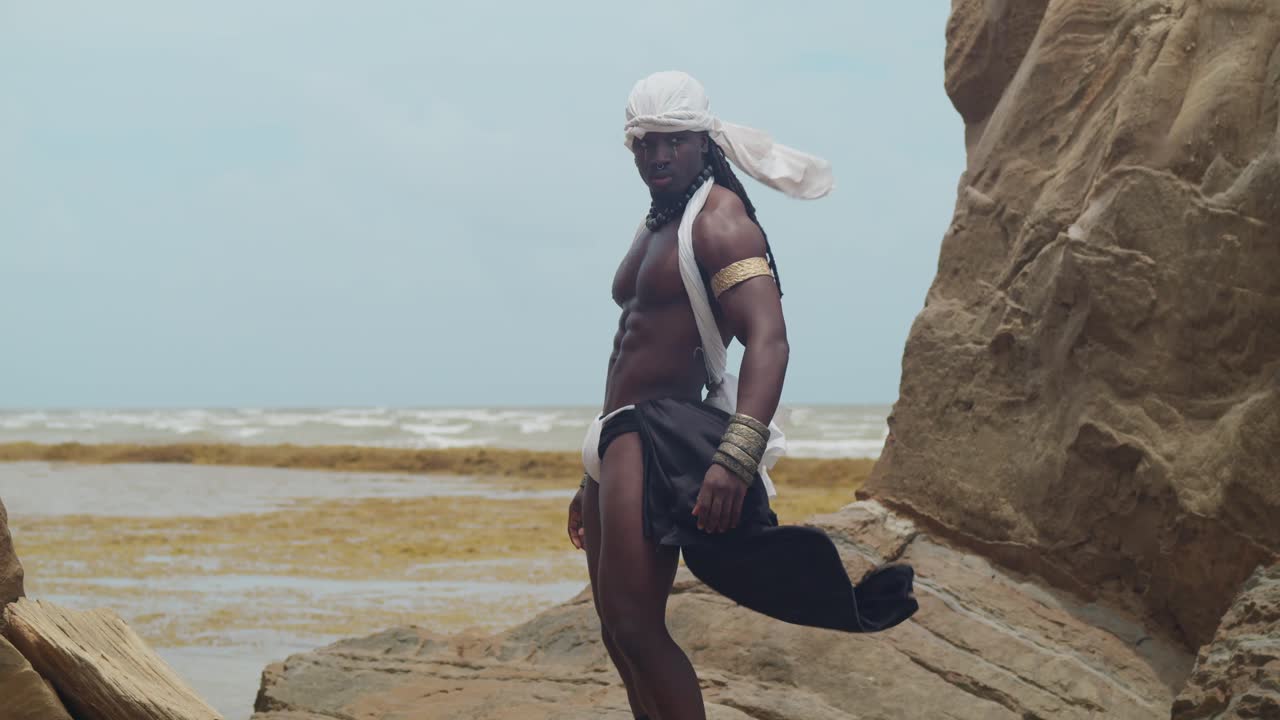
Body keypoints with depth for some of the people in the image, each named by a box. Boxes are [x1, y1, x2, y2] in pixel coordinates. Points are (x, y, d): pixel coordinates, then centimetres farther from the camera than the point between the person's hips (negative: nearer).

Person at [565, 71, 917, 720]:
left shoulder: (719, 222, -10)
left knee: (635, 626, -19)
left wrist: (736, 458, -39)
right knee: (617, 631, 11)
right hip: (619, 439, 10)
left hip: (662, 440, -10)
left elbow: (767, 338, -25)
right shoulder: (654, 226, 20)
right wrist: (593, 478, 28)